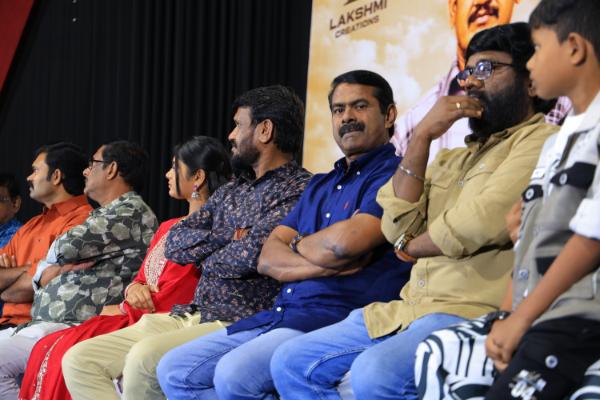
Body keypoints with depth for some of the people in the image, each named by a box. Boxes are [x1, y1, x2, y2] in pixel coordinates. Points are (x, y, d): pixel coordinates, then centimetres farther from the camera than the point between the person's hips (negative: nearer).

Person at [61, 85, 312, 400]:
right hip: (191, 316, 9)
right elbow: (174, 244, 14)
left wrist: (206, 258, 1)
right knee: (78, 360, -4)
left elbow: (251, 254, -19)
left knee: (144, 358, -35)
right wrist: (227, 239, -2)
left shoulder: (297, 190, -6)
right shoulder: (232, 191, 21)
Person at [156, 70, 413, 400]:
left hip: (338, 321, -9)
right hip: (280, 316, 9)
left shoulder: (392, 175, -3)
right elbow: (268, 259, 12)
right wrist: (323, 264, -9)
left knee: (234, 373, -31)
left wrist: (298, 244, 3)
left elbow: (347, 241, -21)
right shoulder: (320, 185, 23)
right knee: (175, 370, 0)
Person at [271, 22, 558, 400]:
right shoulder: (454, 158, 21)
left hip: (474, 312, -9)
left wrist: (410, 247, 3)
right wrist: (422, 138, 2)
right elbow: (398, 227, 7)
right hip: (410, 309, 9)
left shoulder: (541, 141, -3)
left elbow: (482, 223, -17)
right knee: (291, 362, 4)